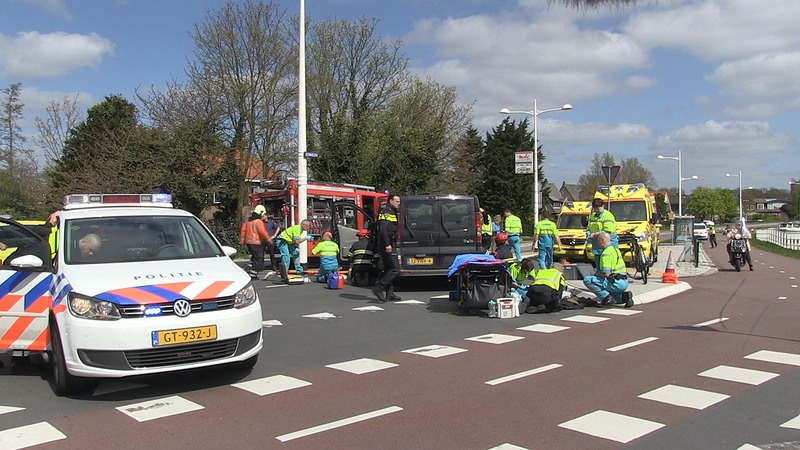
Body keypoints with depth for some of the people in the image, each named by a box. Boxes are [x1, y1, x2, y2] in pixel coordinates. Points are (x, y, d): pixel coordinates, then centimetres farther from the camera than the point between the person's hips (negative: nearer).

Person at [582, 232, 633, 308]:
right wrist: (598, 272, 17)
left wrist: (596, 274, -3)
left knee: (587, 280, -14)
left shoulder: (606, 254, -17)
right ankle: (623, 296, 8)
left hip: (616, 283, -10)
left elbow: (606, 274, -23)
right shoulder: (615, 249, 15)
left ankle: (607, 298, -12)